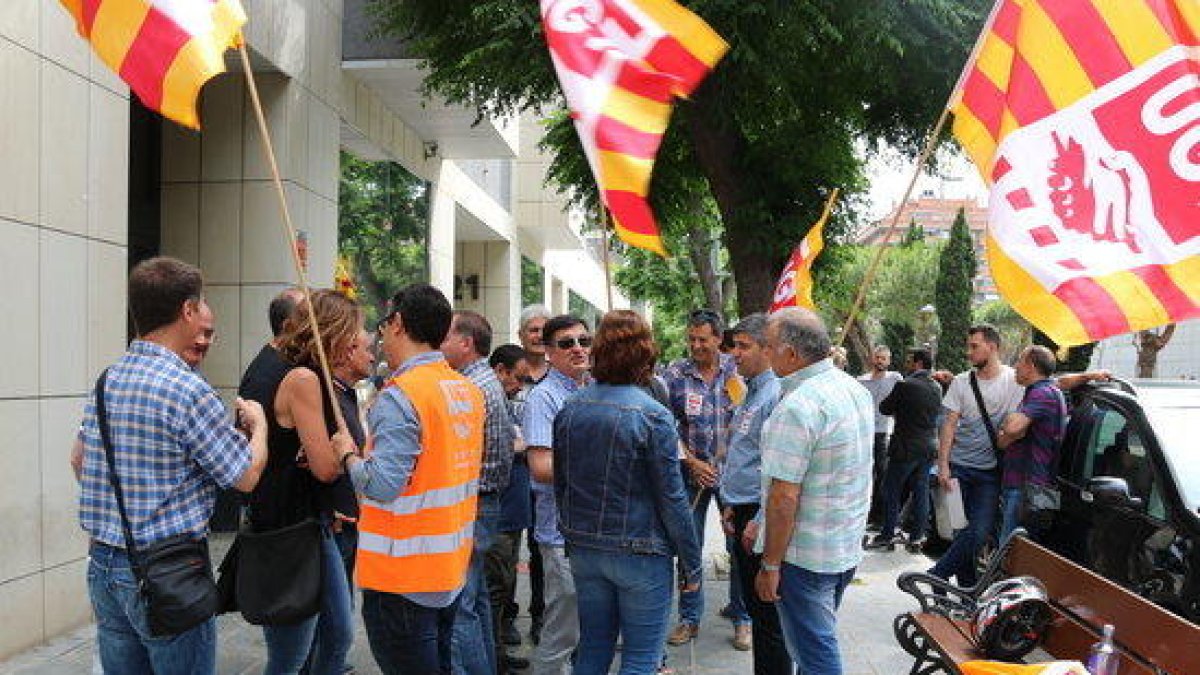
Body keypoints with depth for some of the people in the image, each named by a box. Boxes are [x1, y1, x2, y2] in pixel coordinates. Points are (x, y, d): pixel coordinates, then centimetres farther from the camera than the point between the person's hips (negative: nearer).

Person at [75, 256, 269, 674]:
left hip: (102, 563, 8)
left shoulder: (105, 381, 3)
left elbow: (78, 459, 17)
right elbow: (246, 478, -13)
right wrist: (258, 424, 4)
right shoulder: (189, 391, -21)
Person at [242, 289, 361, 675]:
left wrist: (338, 447, -3)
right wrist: (344, 446, -3)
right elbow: (325, 467, -21)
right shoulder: (303, 379, -20)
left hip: (315, 524, 10)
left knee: (339, 635, 19)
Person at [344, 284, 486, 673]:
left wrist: (348, 455, -7)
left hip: (403, 575, -8)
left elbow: (382, 485, -25)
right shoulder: (470, 391, 6)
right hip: (452, 570, 8)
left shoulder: (399, 396, -19)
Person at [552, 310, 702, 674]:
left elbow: (559, 484, 10)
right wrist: (691, 563, -3)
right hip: (639, 553, -5)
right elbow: (672, 498, -13)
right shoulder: (653, 416, -16)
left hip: (583, 550, 6)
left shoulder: (570, 409, 0)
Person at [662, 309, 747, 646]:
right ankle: (689, 618, 22)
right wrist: (692, 462, -11)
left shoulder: (737, 369, -3)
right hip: (693, 470, 0)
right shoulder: (675, 374, -5)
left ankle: (741, 616, 25)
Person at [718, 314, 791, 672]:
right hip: (741, 512, 10)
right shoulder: (749, 393, 14)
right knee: (753, 603, 19)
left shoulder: (776, 395, -18)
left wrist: (759, 522, -20)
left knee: (768, 615, 1)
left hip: (761, 514, -10)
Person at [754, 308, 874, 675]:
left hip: (806, 556, -9)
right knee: (821, 640, 24)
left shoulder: (798, 407, -25)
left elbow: (784, 498, -25)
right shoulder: (856, 389, 5)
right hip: (849, 547, 9)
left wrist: (770, 565, -17)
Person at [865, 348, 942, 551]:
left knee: (892, 491, 4)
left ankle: (887, 536, 9)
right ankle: (917, 537, 16)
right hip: (928, 447, 6)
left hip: (906, 448, -6)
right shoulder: (937, 388, 5)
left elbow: (884, 408, -8)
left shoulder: (905, 385, -16)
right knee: (921, 492, 11)